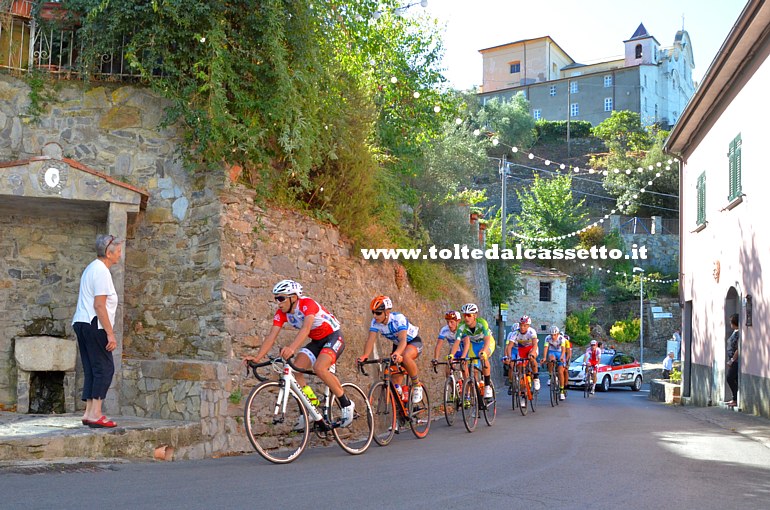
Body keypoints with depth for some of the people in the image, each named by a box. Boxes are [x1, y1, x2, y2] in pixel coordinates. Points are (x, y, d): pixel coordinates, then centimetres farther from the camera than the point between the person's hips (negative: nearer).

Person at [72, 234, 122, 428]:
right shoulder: (102, 272, -12)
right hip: (94, 325, -10)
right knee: (104, 368, -8)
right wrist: (110, 333, -19)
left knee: (91, 369, 10)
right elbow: (99, 305, -19)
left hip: (81, 323, 10)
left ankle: (89, 413, 10)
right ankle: (95, 414, -11)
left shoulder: (92, 268, 20)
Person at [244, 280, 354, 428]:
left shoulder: (307, 304, -28)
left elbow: (305, 328, -44)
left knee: (319, 368, -30)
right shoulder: (281, 313, -8)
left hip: (333, 337, -7)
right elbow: (271, 337, -14)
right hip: (316, 341, 7)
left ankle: (346, 404, -13)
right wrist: (257, 358, -29)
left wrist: (291, 348, -60)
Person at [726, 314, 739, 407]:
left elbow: (738, 348, -21)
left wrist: (732, 360, -17)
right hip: (733, 360, 10)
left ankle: (736, 400, -4)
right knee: (734, 379, 12)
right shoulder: (734, 332, 13)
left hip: (736, 360, -10)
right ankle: (735, 399, 17)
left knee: (730, 378, -9)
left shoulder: (738, 333, -17)